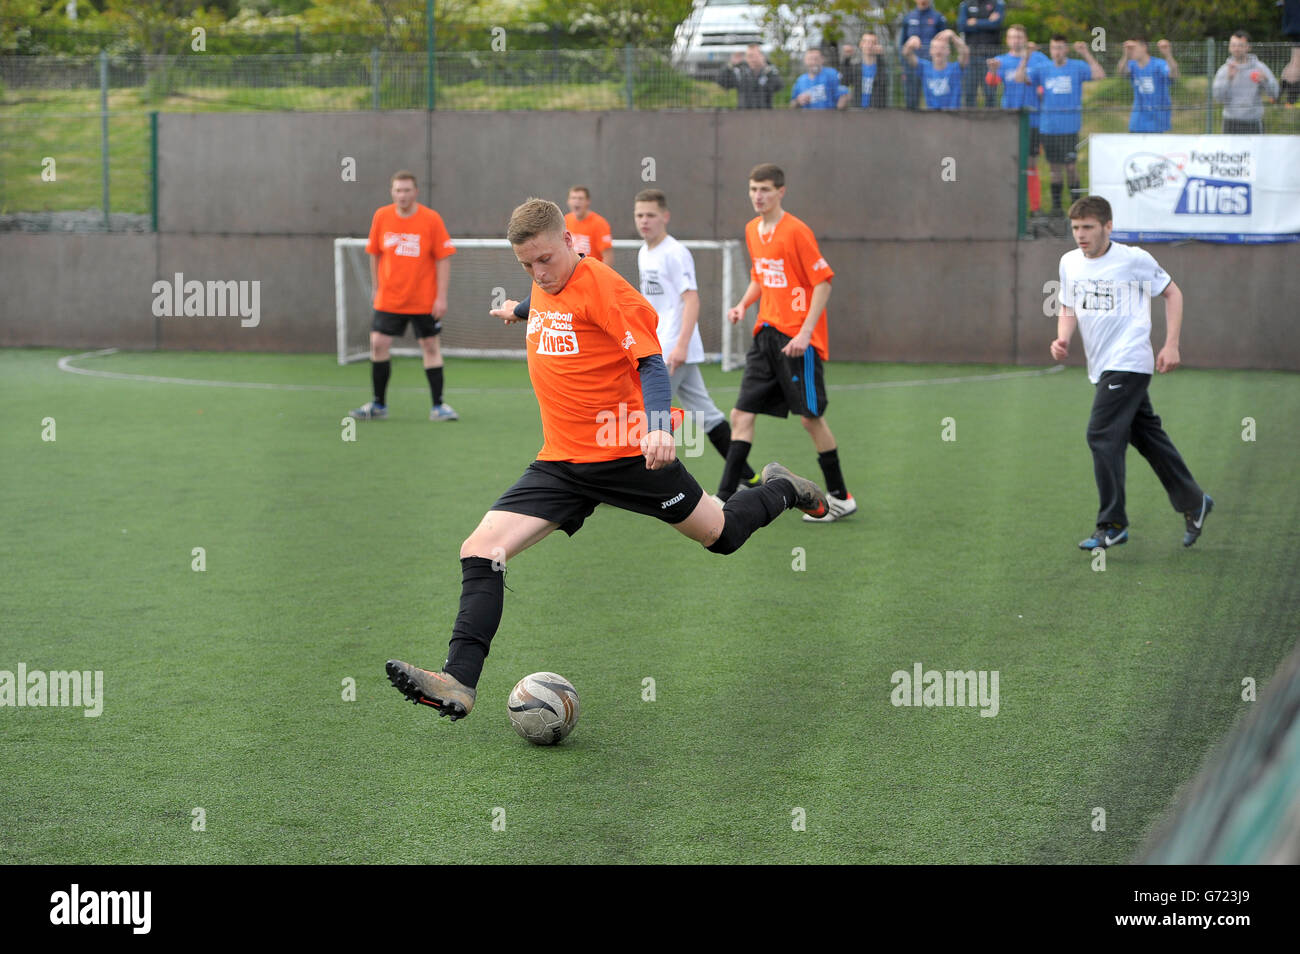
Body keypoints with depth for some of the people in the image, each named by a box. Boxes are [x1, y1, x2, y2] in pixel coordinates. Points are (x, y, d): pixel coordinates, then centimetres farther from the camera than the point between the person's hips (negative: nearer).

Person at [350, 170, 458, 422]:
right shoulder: (381, 216, -1)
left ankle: (438, 406, 9)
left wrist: (441, 296, -12)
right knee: (378, 345, -3)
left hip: (424, 301, -2)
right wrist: (376, 286, 10)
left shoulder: (431, 219, -9)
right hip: (389, 300, 2)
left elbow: (443, 259, -7)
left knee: (430, 347, 1)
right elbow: (374, 254, 10)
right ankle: (378, 405, 10)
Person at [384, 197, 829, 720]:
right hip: (561, 462, 6)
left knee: (721, 534, 12)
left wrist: (657, 426, -36)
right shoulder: (544, 286, 5)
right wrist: (519, 310, 51)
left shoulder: (600, 284, -16)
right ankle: (458, 682, -19)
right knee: (480, 549, -14)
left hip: (628, 455, -6)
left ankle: (781, 489, 45)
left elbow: (650, 360, -21)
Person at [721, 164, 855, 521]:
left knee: (811, 416, -2)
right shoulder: (752, 231, 11)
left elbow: (823, 282, -13)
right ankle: (726, 498, 2)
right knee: (742, 413, 1)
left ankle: (840, 497, 12)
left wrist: (805, 332, -20)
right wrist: (743, 304, 4)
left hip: (797, 338, -7)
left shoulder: (796, 231, -12)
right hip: (766, 333, 7)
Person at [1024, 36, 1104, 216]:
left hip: (1070, 127, -3)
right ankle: (1056, 205, 14)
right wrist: (1026, 58, -8)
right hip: (1048, 126, 3)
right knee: (1055, 167, 7)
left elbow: (1100, 75, -11)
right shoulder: (1043, 69, 8)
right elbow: (1020, 78, 2)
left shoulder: (1077, 67, 1)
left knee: (1070, 166, -6)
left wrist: (1087, 54, -17)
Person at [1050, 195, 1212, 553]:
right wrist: (1063, 338, -2)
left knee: (1102, 435, -15)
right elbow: (1068, 308, 19)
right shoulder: (1069, 263, 7)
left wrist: (1171, 345, -5)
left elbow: (1172, 293, 1)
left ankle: (1112, 524, -9)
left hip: (1127, 362, -7)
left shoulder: (1133, 259, -9)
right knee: (1148, 436, 14)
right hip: (1101, 366, 7)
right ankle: (1193, 503, 28)